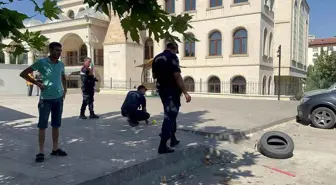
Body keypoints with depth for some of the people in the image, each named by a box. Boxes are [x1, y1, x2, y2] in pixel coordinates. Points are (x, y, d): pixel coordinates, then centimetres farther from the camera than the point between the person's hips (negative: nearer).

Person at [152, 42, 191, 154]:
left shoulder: (157, 58, 11)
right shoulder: (172, 57, -13)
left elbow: (154, 76, 20)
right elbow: (177, 76, -22)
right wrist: (185, 92, -22)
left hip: (161, 90, 8)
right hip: (172, 91, -8)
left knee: (169, 115, 20)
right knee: (170, 116, -5)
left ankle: (173, 139, 29)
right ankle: (163, 146, -6)